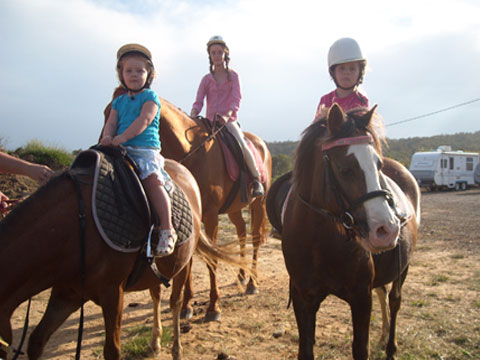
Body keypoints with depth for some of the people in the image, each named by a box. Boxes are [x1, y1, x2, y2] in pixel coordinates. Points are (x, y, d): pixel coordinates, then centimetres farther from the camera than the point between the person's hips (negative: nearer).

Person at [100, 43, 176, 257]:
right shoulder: (119, 101, 24)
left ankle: (167, 231, -28)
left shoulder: (150, 97, 6)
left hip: (146, 149, -6)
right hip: (121, 151, 6)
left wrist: (123, 137, -21)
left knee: (152, 180, -26)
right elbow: (111, 122, 13)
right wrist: (108, 137, -12)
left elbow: (144, 120, -10)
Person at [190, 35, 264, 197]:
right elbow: (198, 102, 3)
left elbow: (236, 100, -5)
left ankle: (257, 180, -14)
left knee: (241, 145, -26)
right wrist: (192, 116, -19)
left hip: (229, 121, -3)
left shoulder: (233, 76, 7)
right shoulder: (206, 79, 12)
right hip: (210, 122, 3)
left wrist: (227, 115, -25)